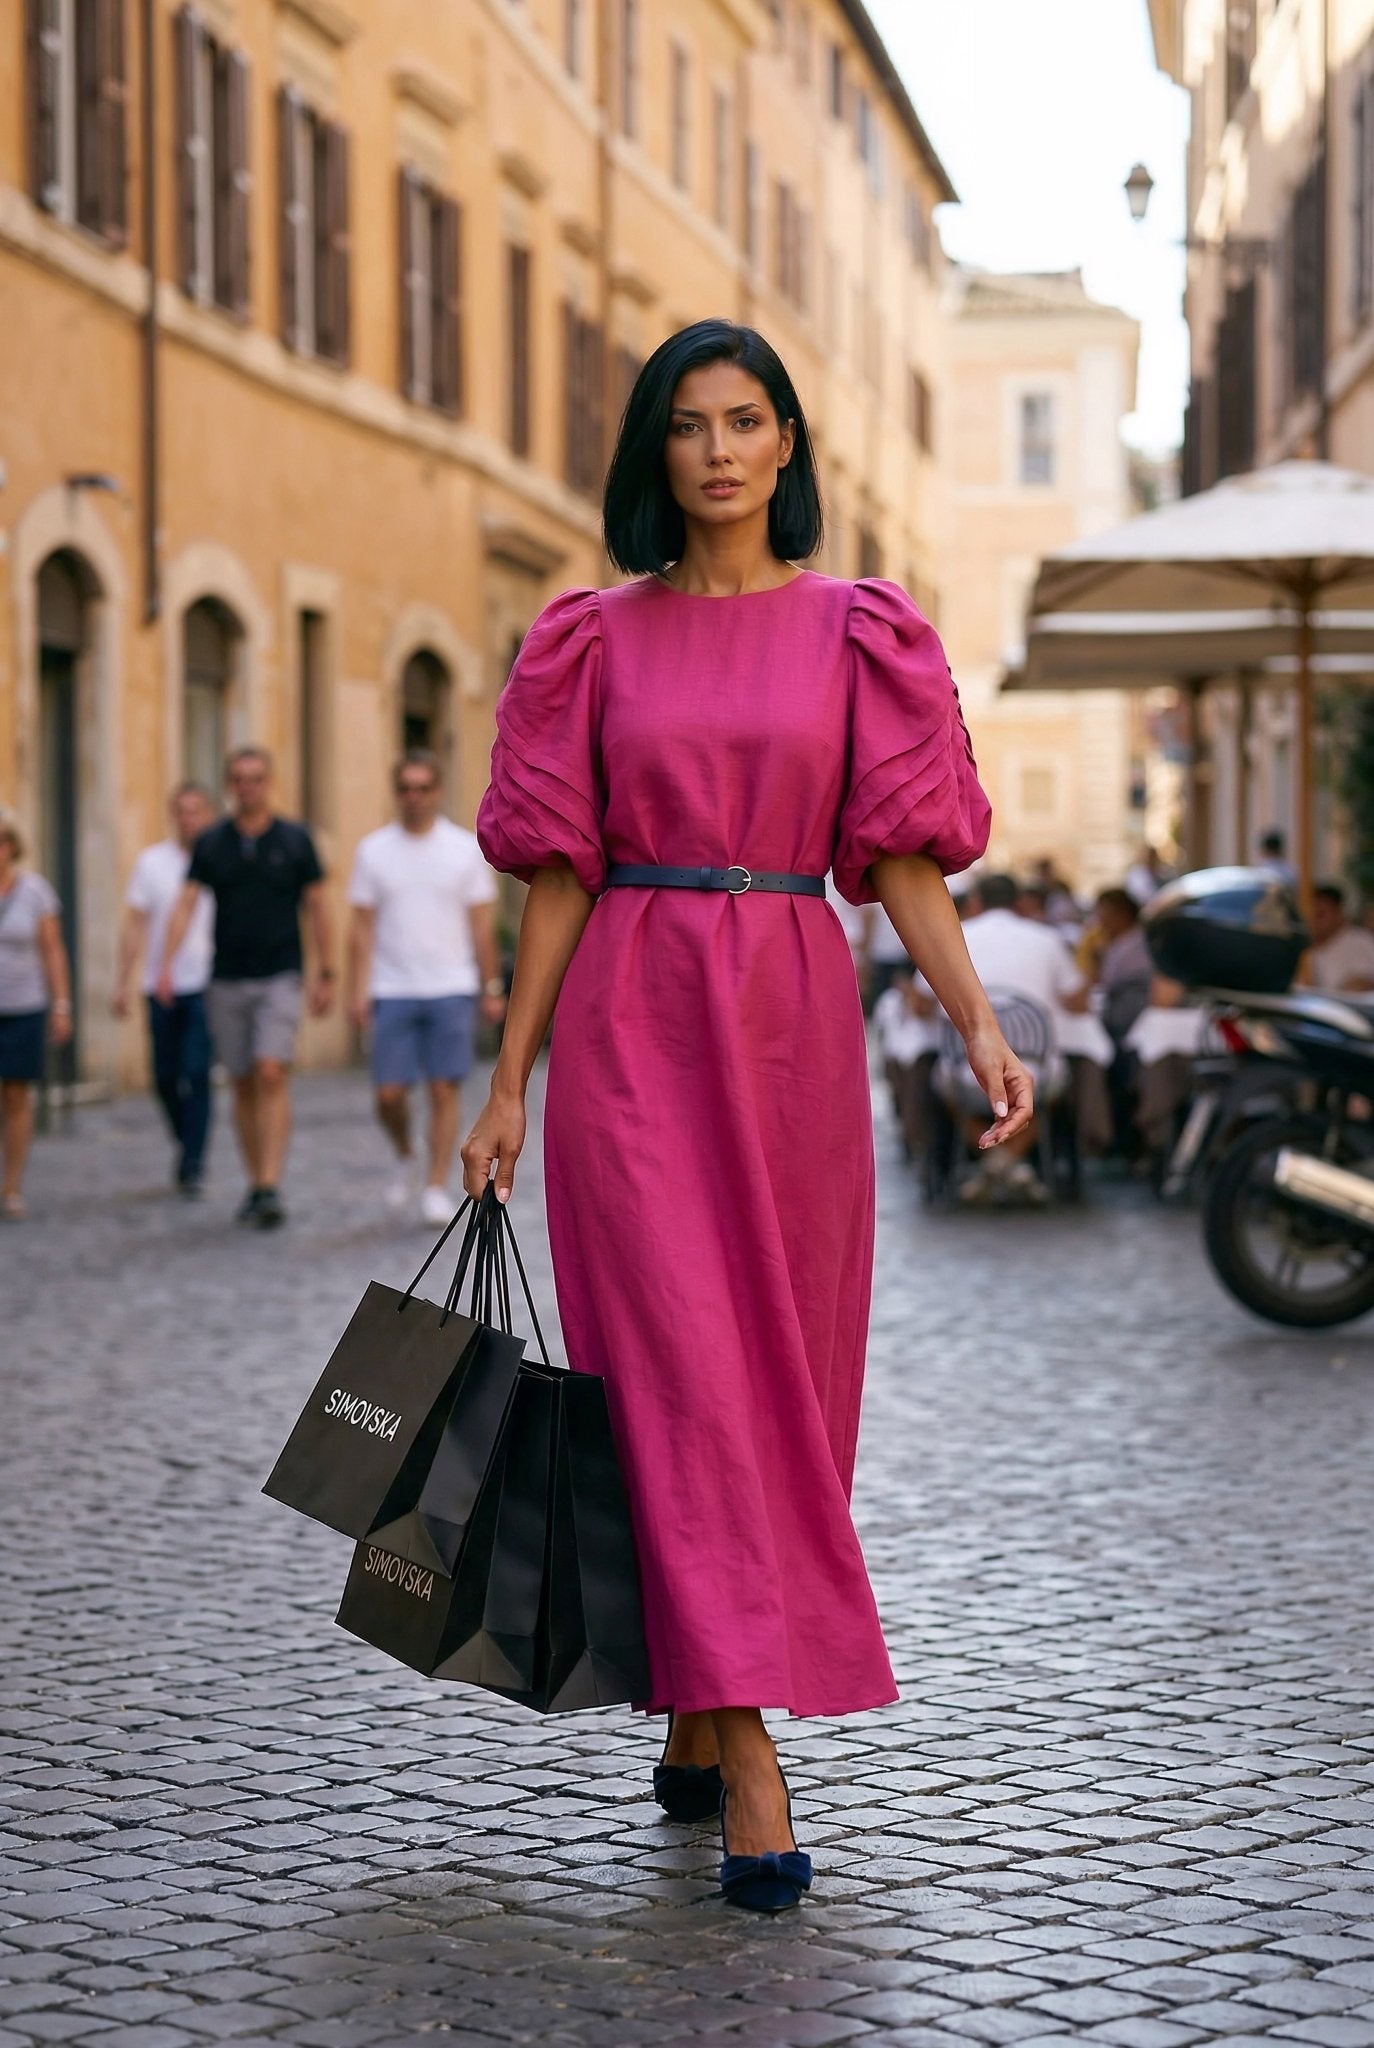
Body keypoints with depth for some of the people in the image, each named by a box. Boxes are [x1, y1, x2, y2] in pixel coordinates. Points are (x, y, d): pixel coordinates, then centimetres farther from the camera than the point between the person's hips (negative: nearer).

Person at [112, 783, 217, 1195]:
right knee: (166, 1076, 7)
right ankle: (187, 1142, 31)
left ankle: (193, 1164, -4)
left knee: (197, 1074, -10)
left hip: (206, 986, -2)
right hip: (162, 987, 2)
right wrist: (121, 983, 3)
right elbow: (134, 925, 7)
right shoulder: (151, 862, 5)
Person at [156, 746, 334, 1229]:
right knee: (243, 1085, 8)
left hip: (280, 977, -3)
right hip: (227, 981, 3)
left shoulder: (295, 840, 1)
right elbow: (185, 904, -2)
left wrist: (325, 975, 3)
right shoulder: (211, 843, 4)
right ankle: (255, 1184, 18)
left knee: (272, 1075, -16)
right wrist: (166, 966, -15)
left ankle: (271, 1188, -20)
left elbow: (316, 909, 5)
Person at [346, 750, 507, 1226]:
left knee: (444, 1090, -3)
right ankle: (405, 1159, 26)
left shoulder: (465, 848, 3)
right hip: (392, 990, 1)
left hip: (451, 989, -1)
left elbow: (482, 924, 5)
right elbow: (362, 928, 4)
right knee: (389, 1093, -2)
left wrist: (492, 988, 2)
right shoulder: (373, 851, 4)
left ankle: (437, 1188, 4)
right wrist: (357, 992, -3)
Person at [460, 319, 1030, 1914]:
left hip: (794, 1019, 1)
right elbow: (560, 874, 6)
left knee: (784, 1363, 4)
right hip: (634, 1020, -1)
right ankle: (748, 1765, -10)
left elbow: (900, 853, 2)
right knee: (682, 1362, -9)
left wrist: (978, 1022, -12)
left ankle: (698, 1713, 21)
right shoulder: (598, 637, 6)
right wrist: (507, 1084, 3)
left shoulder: (855, 631, 7)